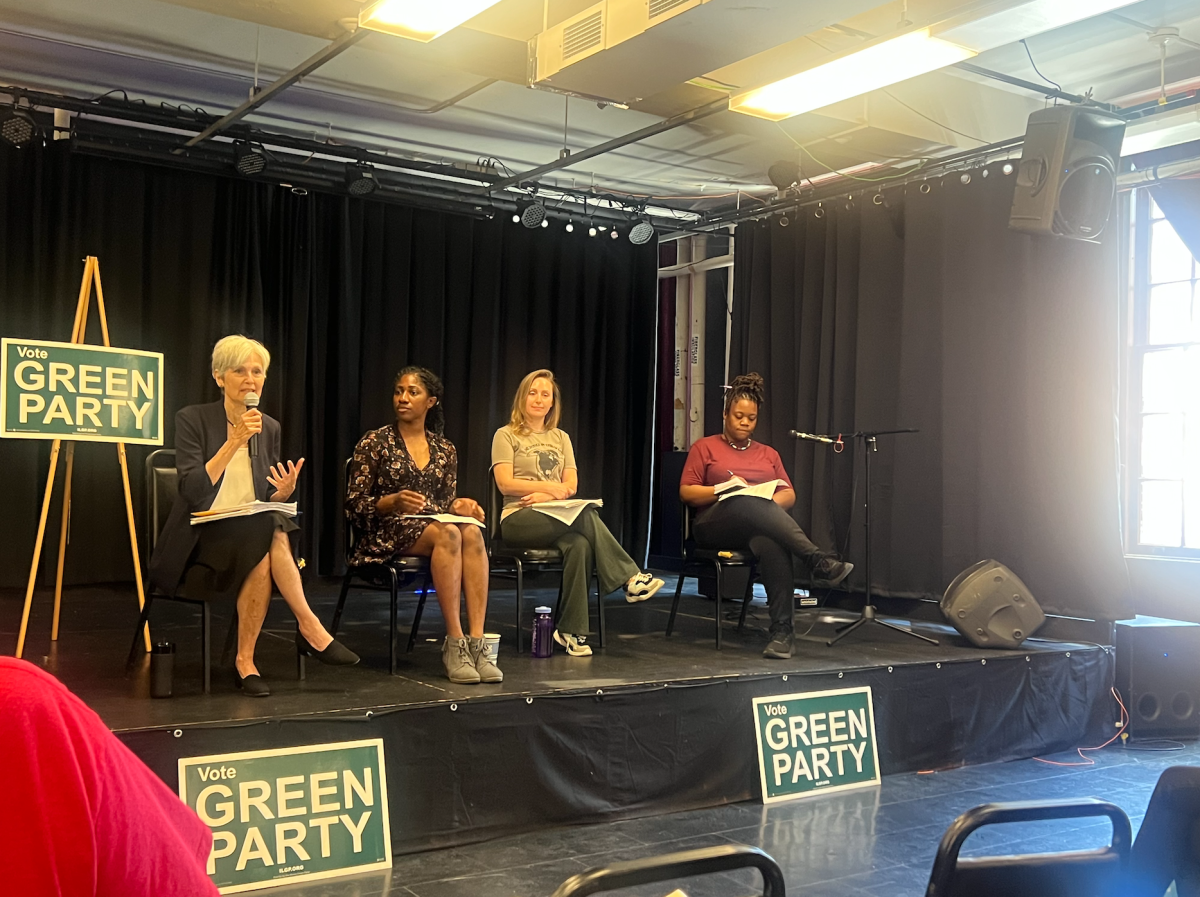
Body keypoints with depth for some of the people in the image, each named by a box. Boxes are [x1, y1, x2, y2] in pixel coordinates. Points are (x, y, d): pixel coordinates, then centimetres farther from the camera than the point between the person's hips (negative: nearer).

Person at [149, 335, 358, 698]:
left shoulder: (269, 428, 9)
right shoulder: (192, 419, -5)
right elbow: (194, 491, -18)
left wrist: (283, 492, -11)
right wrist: (234, 442, -25)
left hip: (252, 538, 5)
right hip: (199, 539, -4)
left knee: (274, 530, -32)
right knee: (269, 538, -33)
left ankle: (246, 662, -26)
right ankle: (310, 629, -24)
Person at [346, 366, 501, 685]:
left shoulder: (445, 449, 15)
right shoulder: (375, 443, 3)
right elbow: (354, 505, -1)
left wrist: (458, 505, -4)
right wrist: (394, 502, -19)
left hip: (434, 526, 4)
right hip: (386, 536, -4)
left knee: (472, 533, -32)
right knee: (447, 534, -35)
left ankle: (476, 643, -40)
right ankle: (454, 643, -36)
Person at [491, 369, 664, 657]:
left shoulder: (561, 438, 22)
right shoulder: (506, 436, 8)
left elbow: (571, 485, 10)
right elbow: (505, 484, -6)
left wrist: (546, 496, -10)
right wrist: (550, 486, -10)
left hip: (556, 518, 5)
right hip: (519, 520, -5)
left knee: (579, 544, -34)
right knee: (585, 514, -33)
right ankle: (630, 578, -31)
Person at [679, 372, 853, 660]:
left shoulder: (768, 453, 26)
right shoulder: (704, 447, 16)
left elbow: (789, 494, 17)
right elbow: (686, 493, 6)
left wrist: (771, 502, -6)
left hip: (762, 526, 2)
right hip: (715, 525, -2)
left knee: (773, 543, -40)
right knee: (749, 504, -40)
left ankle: (782, 630, -47)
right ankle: (819, 561, -49)